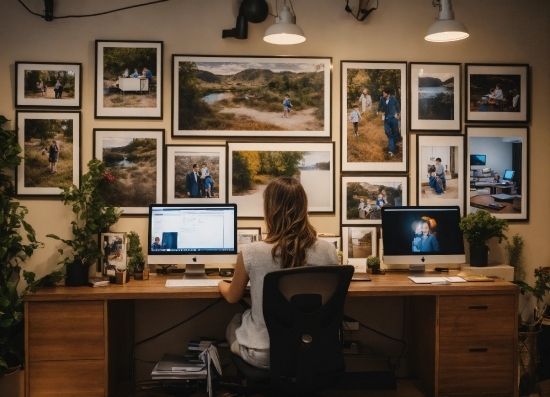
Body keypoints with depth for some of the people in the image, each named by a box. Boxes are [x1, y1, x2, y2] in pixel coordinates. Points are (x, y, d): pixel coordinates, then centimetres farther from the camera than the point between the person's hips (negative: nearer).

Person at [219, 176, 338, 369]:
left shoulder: (251, 253, -21)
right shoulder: (327, 251, -14)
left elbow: (232, 297, 0)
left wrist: (221, 284, 24)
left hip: (262, 354, -3)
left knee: (235, 322, 32)